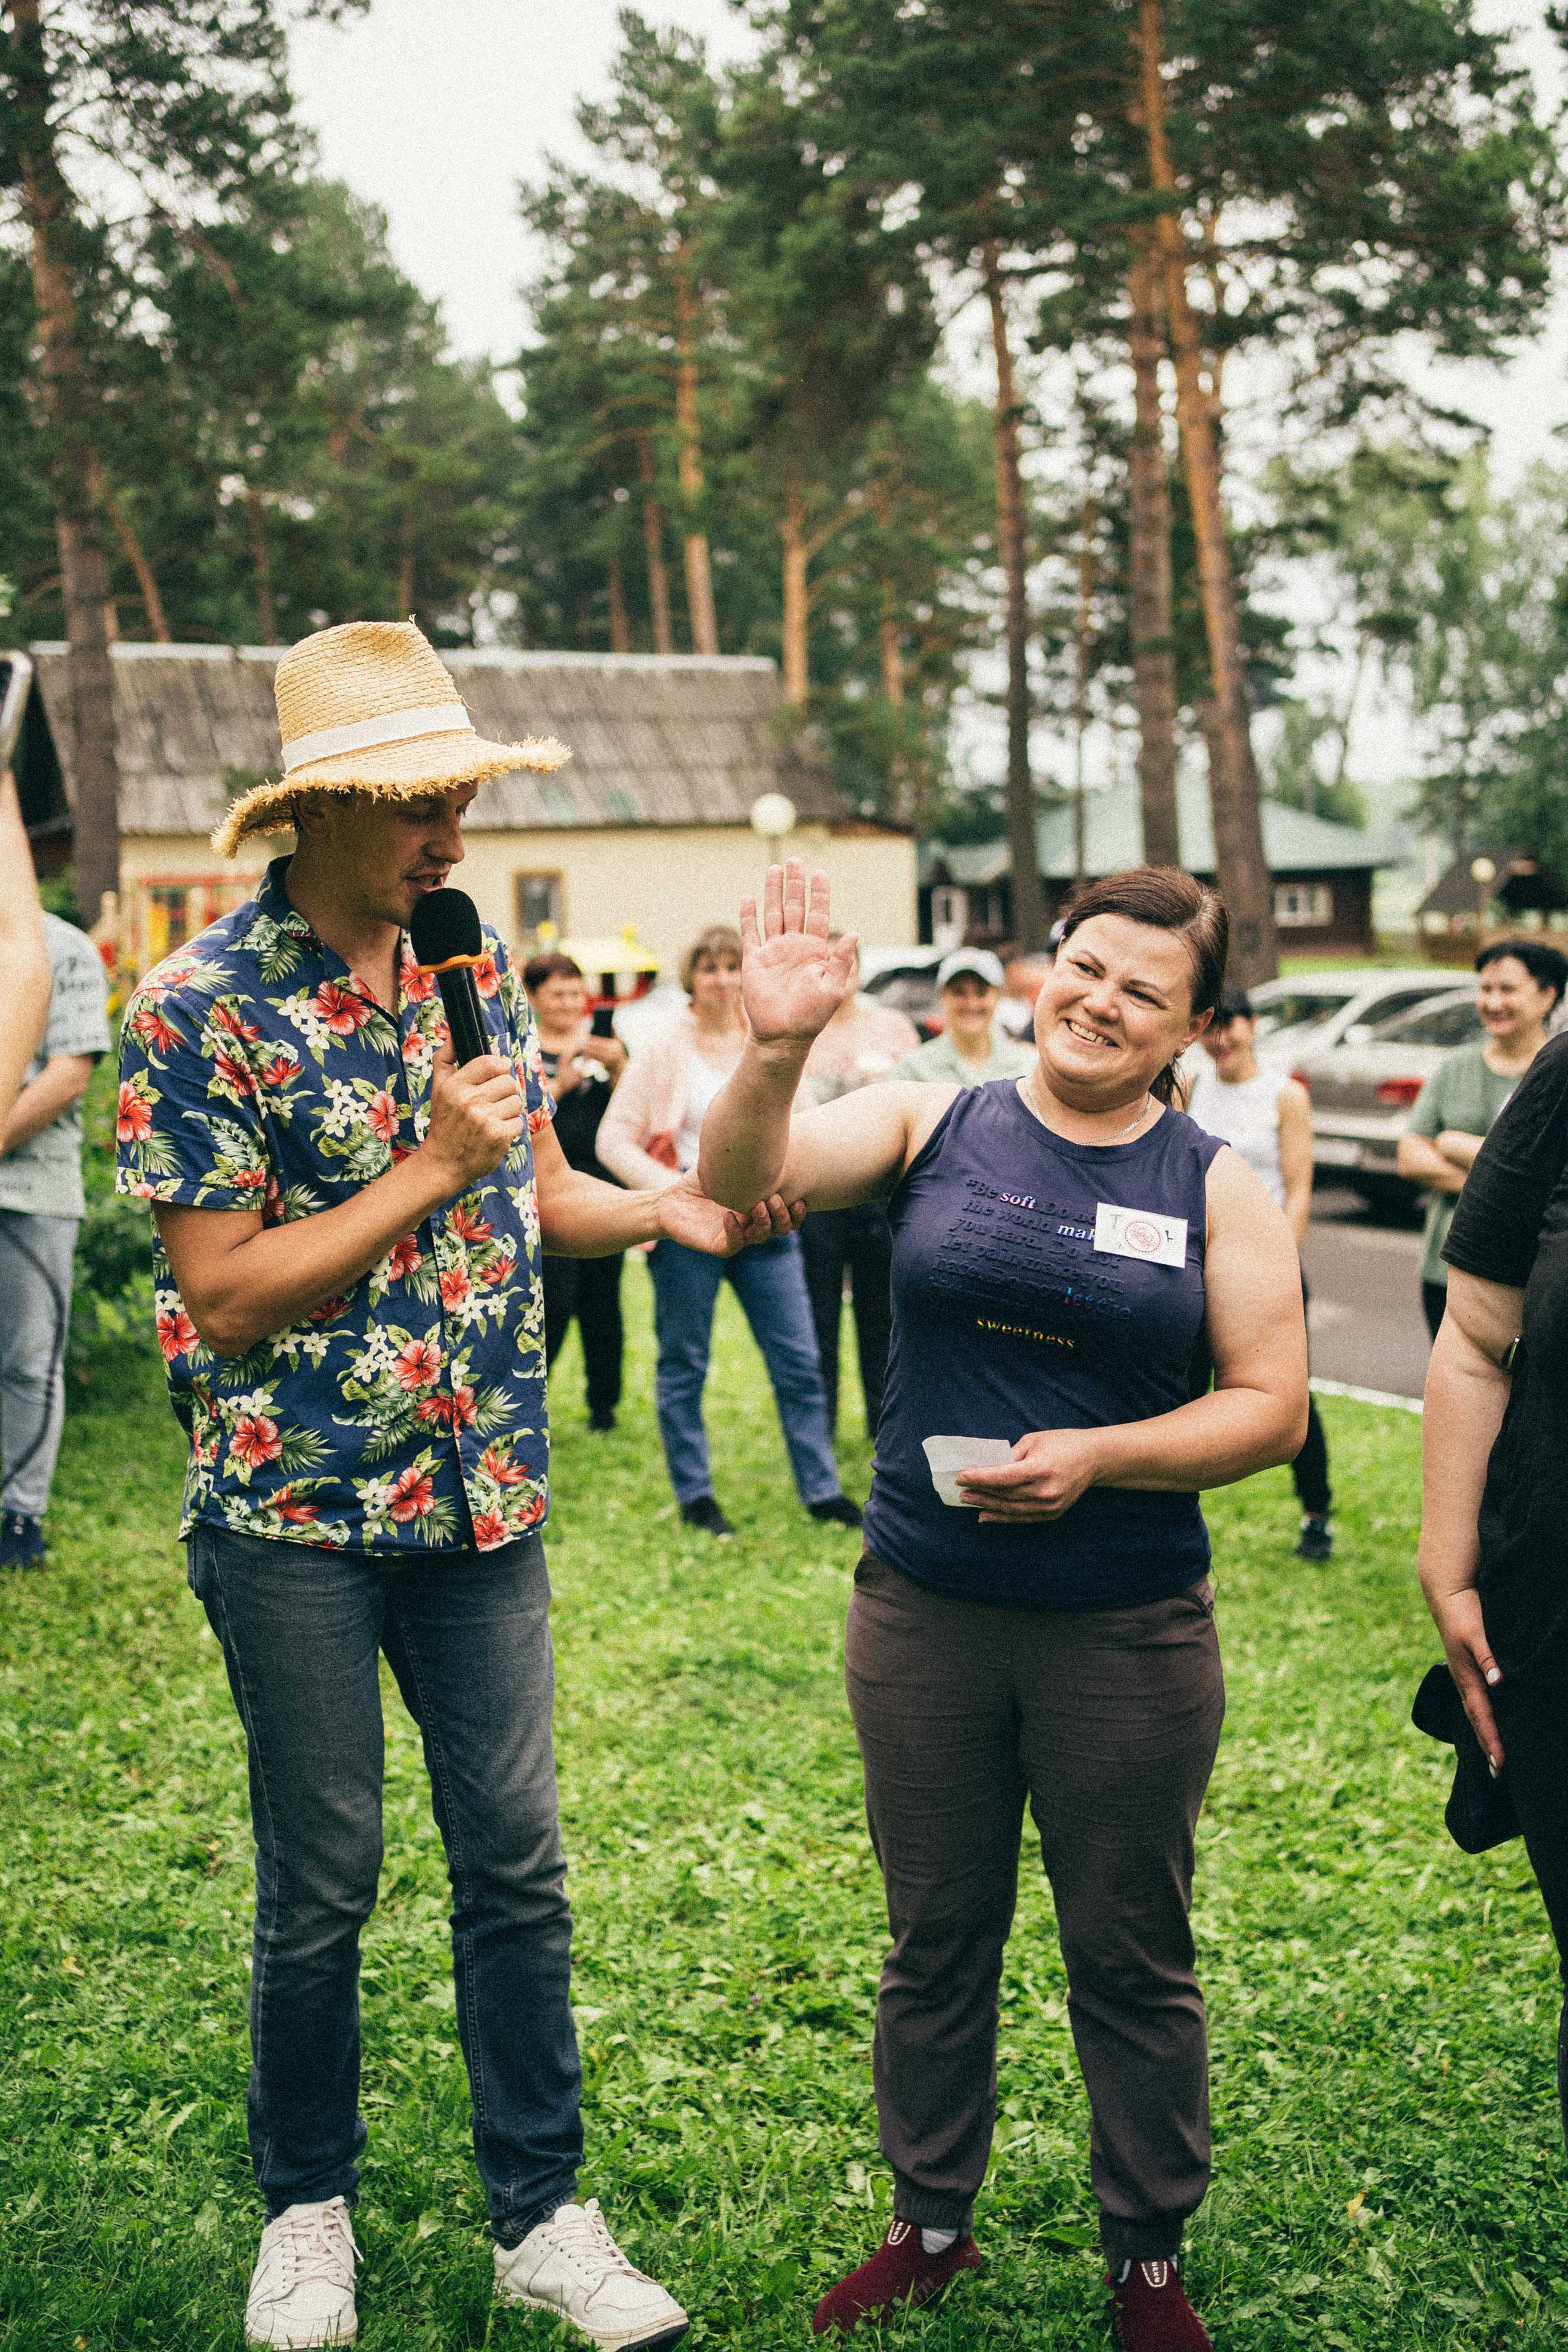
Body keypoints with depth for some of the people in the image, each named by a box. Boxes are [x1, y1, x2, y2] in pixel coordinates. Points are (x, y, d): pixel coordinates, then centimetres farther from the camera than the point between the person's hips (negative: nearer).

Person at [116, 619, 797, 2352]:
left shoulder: (473, 962, 5)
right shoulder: (201, 1008, -13)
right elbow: (222, 1300, -16)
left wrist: (666, 1212, -6)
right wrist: (428, 1173, -20)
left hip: (483, 1493, 5)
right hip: (296, 1512, -4)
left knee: (516, 1863, 9)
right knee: (322, 1882, 8)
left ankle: (540, 2213, 24)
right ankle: (306, 2209, 31)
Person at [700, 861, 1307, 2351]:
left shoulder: (1216, 1185, -2)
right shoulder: (933, 1126, -1)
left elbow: (1272, 1406, -5)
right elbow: (744, 1178, -15)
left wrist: (1097, 1458, -18)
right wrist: (773, 1049, -34)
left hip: (1129, 1636, -1)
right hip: (923, 1616, 1)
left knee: (1132, 1960, 13)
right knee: (935, 1941, 16)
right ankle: (929, 2229, 37)